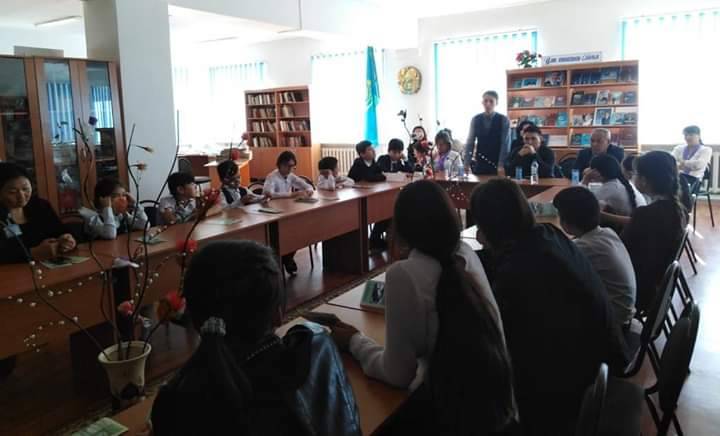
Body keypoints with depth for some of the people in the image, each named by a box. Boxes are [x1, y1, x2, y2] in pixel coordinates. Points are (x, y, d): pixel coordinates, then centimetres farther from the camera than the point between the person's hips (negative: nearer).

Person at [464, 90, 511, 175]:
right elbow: (470, 142, 3)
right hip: (479, 164, 2)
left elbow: (505, 144, -8)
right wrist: (467, 164, -4)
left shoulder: (504, 120, -4)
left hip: (496, 165, -2)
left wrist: (501, 165, -16)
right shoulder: (475, 119, 3)